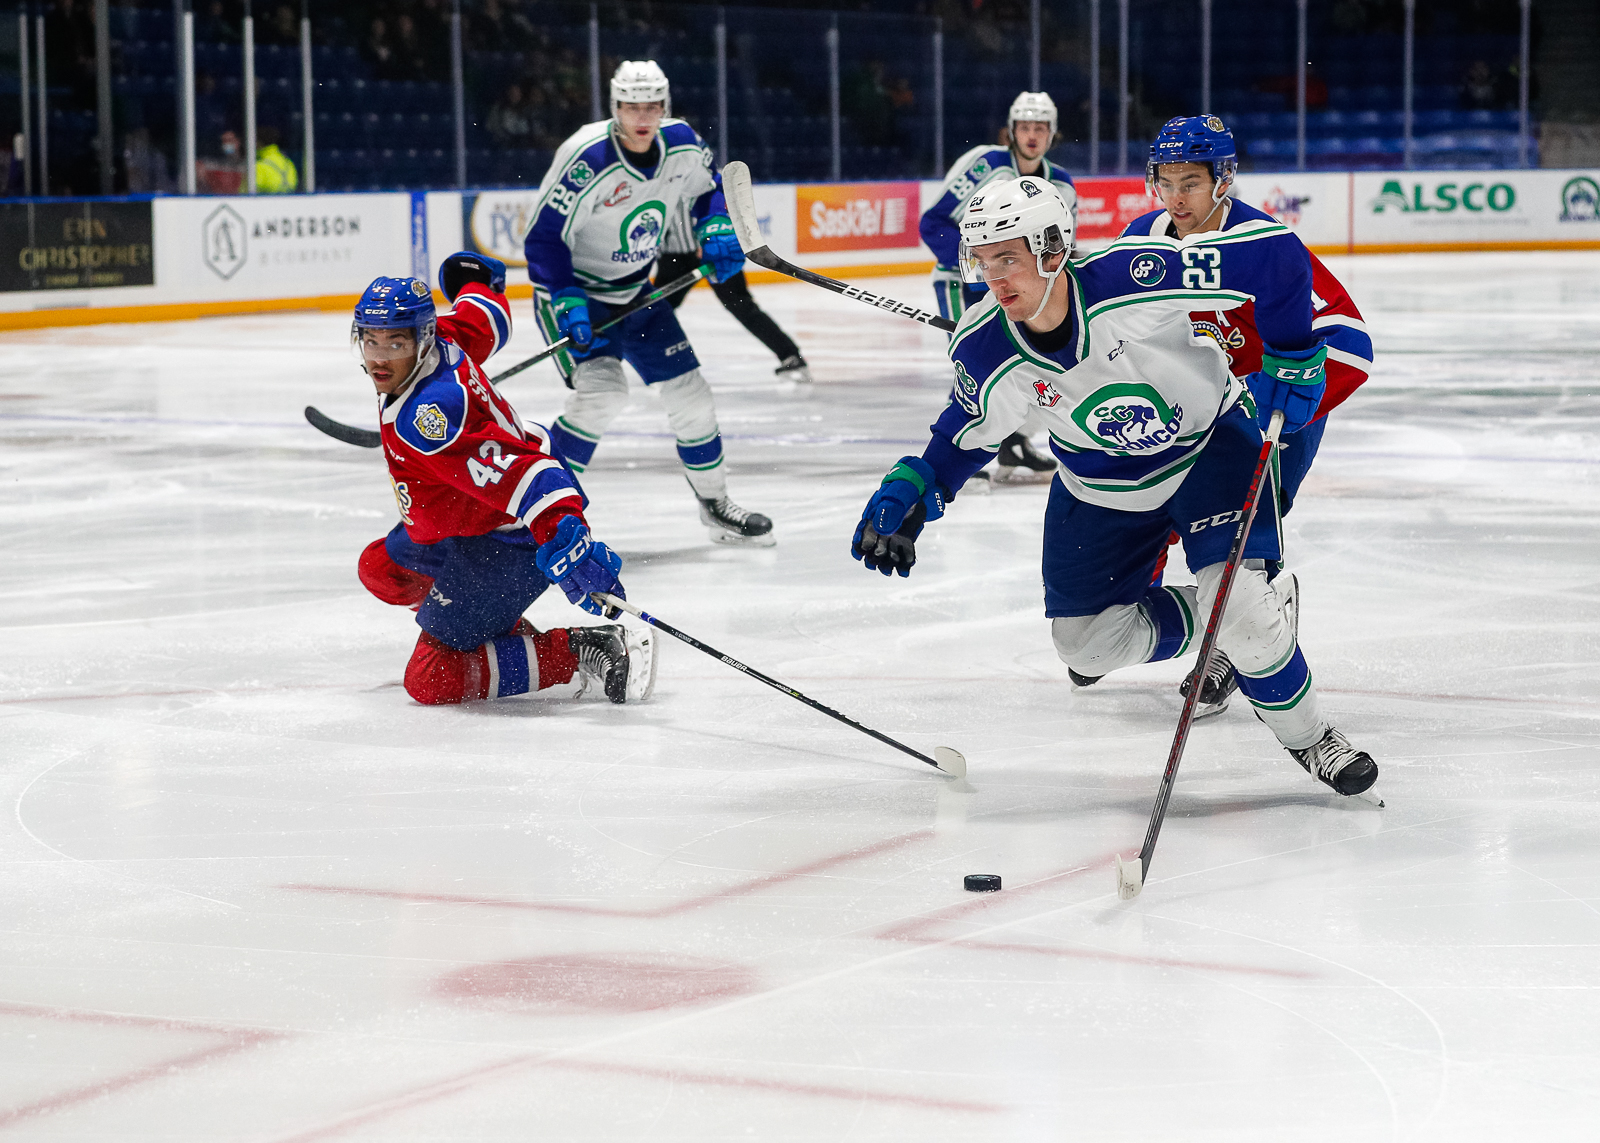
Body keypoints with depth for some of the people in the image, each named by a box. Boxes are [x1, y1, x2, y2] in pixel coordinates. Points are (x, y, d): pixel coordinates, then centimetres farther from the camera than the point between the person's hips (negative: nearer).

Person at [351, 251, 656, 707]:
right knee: (380, 569, 30)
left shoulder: (425, 416, -34)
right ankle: (506, 633, 30)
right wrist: (474, 278, 41)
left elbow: (511, 471, -46)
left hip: (504, 545, -11)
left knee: (432, 681, -12)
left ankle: (583, 652, -8)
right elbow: (486, 316, 18)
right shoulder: (443, 335, -5)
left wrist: (563, 535, -59)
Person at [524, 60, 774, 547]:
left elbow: (709, 185, 12)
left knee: (688, 392, 7)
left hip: (637, 289, 6)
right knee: (602, 389, -25)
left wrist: (716, 229, -6)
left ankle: (715, 504, 25)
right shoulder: (587, 158, -29)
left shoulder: (682, 143, -11)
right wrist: (567, 303, -30)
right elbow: (544, 235, -24)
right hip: (576, 290, -6)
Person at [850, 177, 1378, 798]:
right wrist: (907, 494, -13)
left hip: (1208, 443, -5)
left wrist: (1292, 359, -24)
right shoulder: (985, 352, -21)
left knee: (1239, 605, -23)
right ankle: (1210, 615, 29)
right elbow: (969, 431, 1)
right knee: (1087, 642, 4)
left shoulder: (1138, 275, -35)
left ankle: (1304, 733, 4)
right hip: (1100, 485, 5)